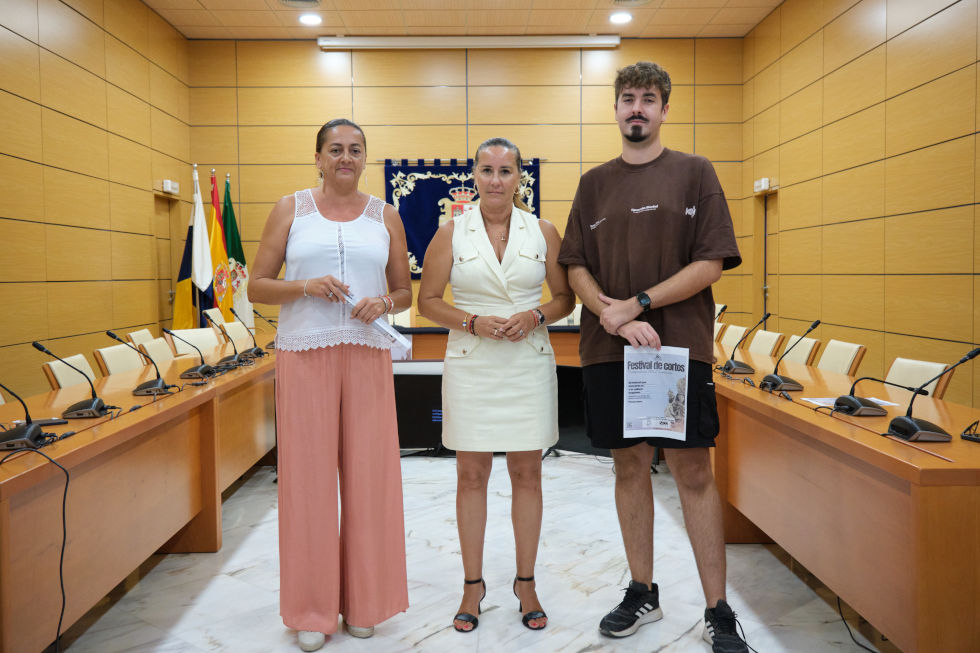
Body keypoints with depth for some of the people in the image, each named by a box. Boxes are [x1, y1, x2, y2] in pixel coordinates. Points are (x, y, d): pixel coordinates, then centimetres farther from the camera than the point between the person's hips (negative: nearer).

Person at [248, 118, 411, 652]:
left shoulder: (385, 215, 11)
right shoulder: (291, 209, 7)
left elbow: (405, 291, 15)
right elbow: (256, 287, 5)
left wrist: (384, 303, -7)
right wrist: (303, 286, -13)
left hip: (367, 357, 2)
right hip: (303, 355, -1)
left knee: (367, 473, 5)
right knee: (308, 474, 2)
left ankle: (363, 603, 22)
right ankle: (312, 610, 17)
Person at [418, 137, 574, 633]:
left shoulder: (543, 232, 5)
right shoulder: (450, 233, 2)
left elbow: (565, 296, 10)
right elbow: (427, 300, 4)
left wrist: (536, 316, -10)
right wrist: (473, 322, -11)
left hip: (529, 364, 1)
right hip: (470, 365, 0)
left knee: (527, 473, 7)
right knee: (470, 475, 5)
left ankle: (526, 583, 23)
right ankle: (473, 584, 22)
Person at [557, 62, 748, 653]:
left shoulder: (695, 173, 4)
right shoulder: (594, 183, 12)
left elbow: (711, 264, -5)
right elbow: (576, 268, 6)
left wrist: (637, 304, -13)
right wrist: (611, 315, -12)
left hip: (680, 344, -2)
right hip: (609, 351, 3)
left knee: (694, 472, 1)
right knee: (630, 466, 9)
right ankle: (642, 594, 25)